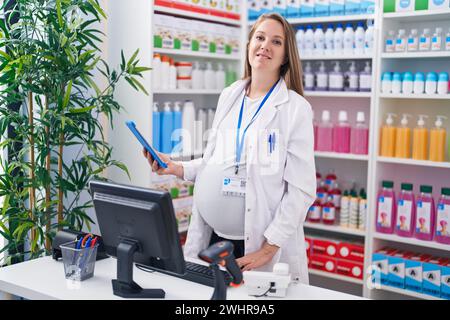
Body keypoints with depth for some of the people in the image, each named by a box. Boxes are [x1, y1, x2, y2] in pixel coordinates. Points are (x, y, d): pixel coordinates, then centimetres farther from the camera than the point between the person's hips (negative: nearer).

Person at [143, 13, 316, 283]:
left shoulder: (296, 108, -8)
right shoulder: (228, 97, 7)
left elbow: (302, 189, -11)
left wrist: (267, 249, -15)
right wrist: (176, 168, -3)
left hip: (260, 244, -4)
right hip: (212, 237, 5)